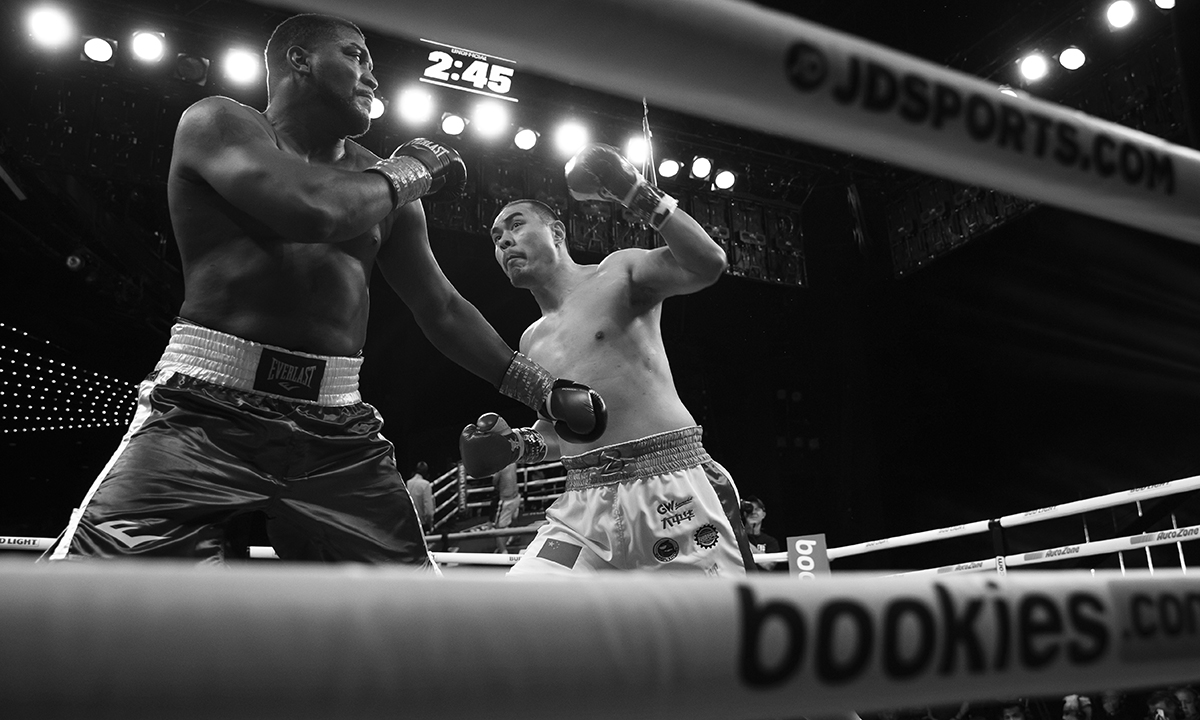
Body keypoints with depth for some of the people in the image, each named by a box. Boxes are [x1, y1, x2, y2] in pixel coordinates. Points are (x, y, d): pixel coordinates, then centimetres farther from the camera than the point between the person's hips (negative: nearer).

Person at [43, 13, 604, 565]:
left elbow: (442, 310, 21)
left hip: (338, 432, 5)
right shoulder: (217, 123, 3)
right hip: (207, 412, -4)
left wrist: (548, 391, 18)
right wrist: (414, 171, 1)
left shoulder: (382, 184, 18)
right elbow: (315, 207, -17)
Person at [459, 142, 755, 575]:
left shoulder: (618, 273, 5)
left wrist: (639, 195, -15)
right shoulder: (532, 342, 20)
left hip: (670, 488, -4)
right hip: (584, 506, 5)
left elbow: (707, 263, -12)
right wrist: (515, 444, 11)